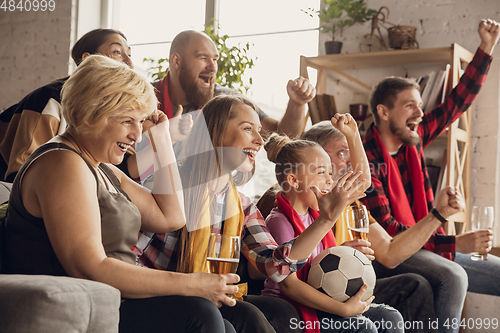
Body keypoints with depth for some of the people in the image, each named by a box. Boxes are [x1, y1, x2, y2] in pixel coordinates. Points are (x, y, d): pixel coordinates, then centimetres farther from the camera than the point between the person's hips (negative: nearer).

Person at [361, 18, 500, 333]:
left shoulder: (414, 138, 5)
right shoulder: (366, 158, -16)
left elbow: (457, 103, 15)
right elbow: (385, 230, -21)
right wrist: (454, 243, -26)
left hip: (425, 246, 8)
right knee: (453, 277, -34)